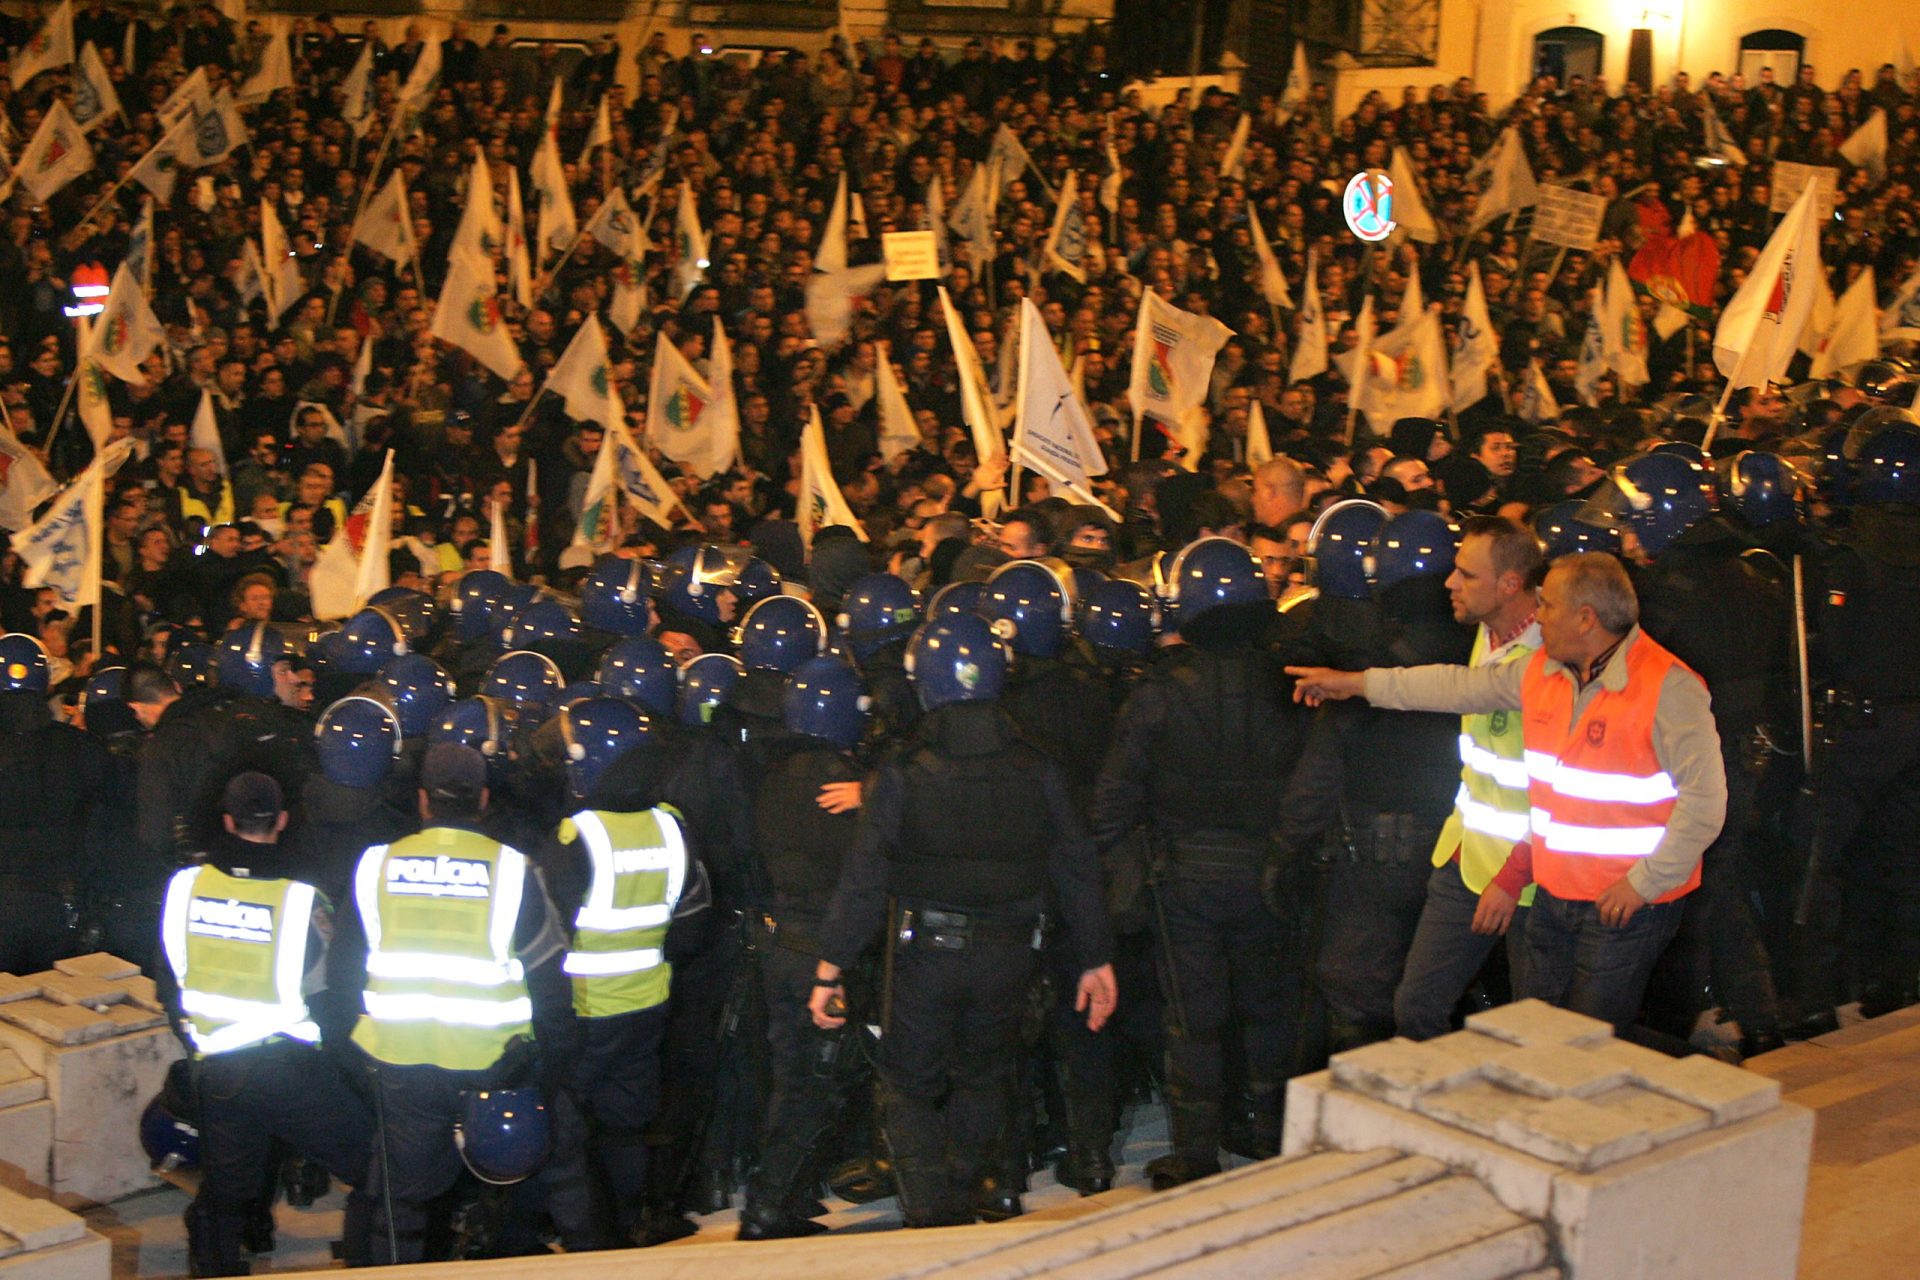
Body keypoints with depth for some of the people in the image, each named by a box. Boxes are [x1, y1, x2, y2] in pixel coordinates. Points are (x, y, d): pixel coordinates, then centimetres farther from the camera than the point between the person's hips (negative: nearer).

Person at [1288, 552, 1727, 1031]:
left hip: (1629, 903, -7)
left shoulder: (1670, 689, -17)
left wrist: (1644, 883, -19)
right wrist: (1354, 683, 20)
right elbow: (1462, 686, 18)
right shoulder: (1541, 671, 7)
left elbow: (1704, 798, -19)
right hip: (1555, 896, 7)